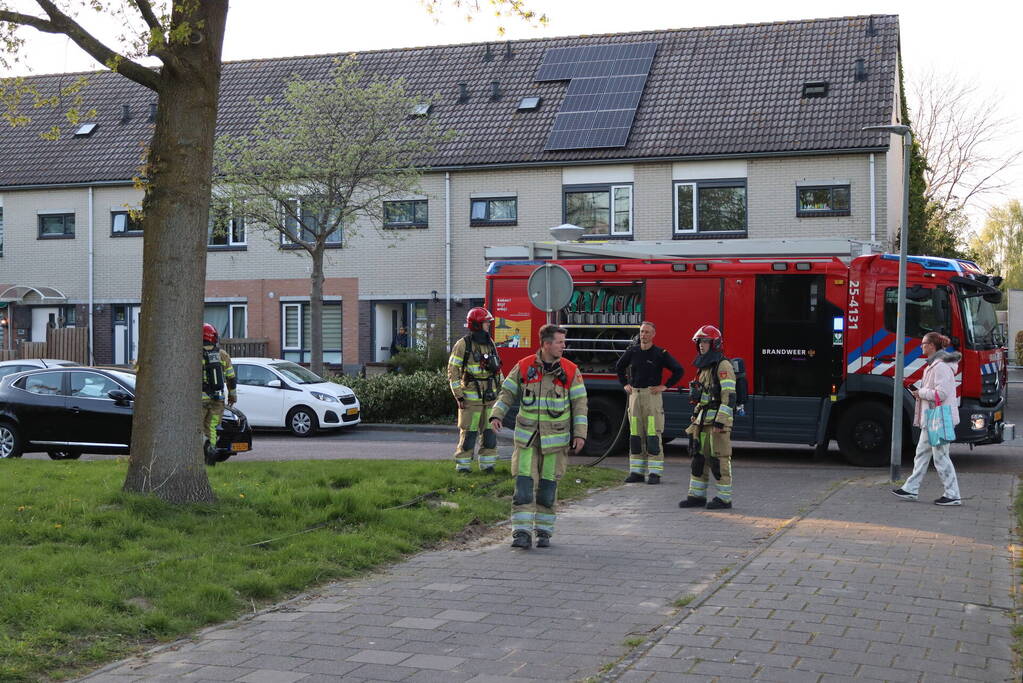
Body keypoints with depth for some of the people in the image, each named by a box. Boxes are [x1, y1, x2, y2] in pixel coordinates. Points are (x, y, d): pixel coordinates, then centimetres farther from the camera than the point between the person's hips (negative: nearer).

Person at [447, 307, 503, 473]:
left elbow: (497, 368, 18)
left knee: (490, 431, 7)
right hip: (471, 398, -5)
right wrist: (458, 396, -11)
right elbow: (453, 371, -8)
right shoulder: (462, 345, -8)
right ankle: (463, 465, 8)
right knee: (468, 433, -1)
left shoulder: (490, 343, 10)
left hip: (490, 397, 6)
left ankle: (487, 464, 16)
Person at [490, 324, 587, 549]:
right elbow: (507, 393, 7)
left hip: (555, 439, 0)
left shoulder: (571, 371, -1)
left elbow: (579, 404, 1)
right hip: (527, 437, 0)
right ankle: (522, 532, -6)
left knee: (547, 487, 5)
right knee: (524, 484, -8)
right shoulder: (523, 367, -1)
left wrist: (580, 434, -6)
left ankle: (544, 532, 18)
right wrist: (496, 416, -8)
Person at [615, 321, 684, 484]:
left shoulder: (660, 354, -4)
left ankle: (655, 473, -3)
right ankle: (636, 472, 11)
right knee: (635, 435, 6)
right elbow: (619, 367, 26)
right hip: (635, 395, 4)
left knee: (653, 435, -6)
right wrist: (625, 384, 16)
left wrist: (665, 386, -6)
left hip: (652, 396, -4)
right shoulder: (632, 351, 8)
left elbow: (679, 370, -3)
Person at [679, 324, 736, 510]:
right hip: (703, 422, 9)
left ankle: (724, 498, 1)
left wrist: (720, 421, -24)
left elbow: (729, 396, -19)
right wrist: (696, 419, 21)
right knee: (699, 458, 9)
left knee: (719, 460, -5)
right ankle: (697, 496, 14)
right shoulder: (705, 367, 18)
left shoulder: (723, 366, -12)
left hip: (718, 423, -9)